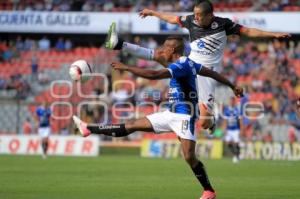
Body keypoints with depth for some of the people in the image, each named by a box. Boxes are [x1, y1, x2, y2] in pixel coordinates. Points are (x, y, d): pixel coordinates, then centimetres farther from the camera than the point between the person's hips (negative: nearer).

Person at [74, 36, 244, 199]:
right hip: (171, 114, 9)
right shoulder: (188, 63, 11)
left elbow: (153, 75, -29)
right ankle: (89, 129, 8)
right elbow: (211, 73, 19)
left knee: (189, 157, -12)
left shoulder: (182, 65, -19)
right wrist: (232, 86, 29)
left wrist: (125, 67, -24)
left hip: (184, 116, -9)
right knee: (132, 125, 8)